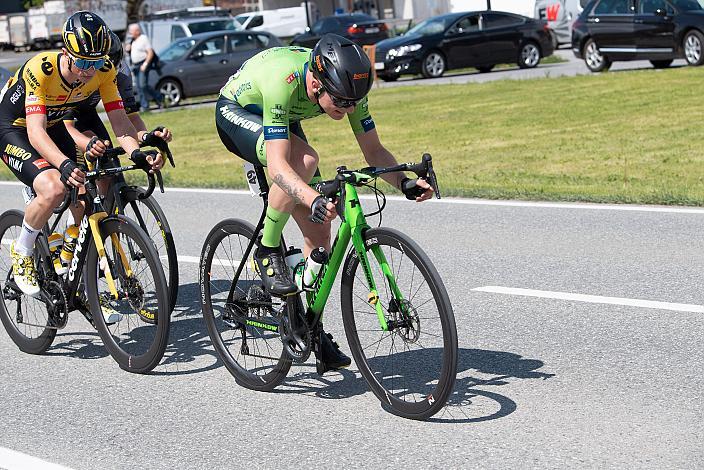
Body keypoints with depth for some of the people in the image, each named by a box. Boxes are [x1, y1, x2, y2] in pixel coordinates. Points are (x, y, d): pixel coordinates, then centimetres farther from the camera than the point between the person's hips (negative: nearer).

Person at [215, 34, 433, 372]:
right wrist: (315, 200, -62)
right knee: (305, 160, -36)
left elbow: (373, 150, -16)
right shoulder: (283, 81, -42)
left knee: (318, 230, -4)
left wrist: (404, 182, -34)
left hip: (283, 120, 6)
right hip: (236, 114, -6)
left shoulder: (347, 85, -25)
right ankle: (268, 251, -17)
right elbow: (278, 165, -46)